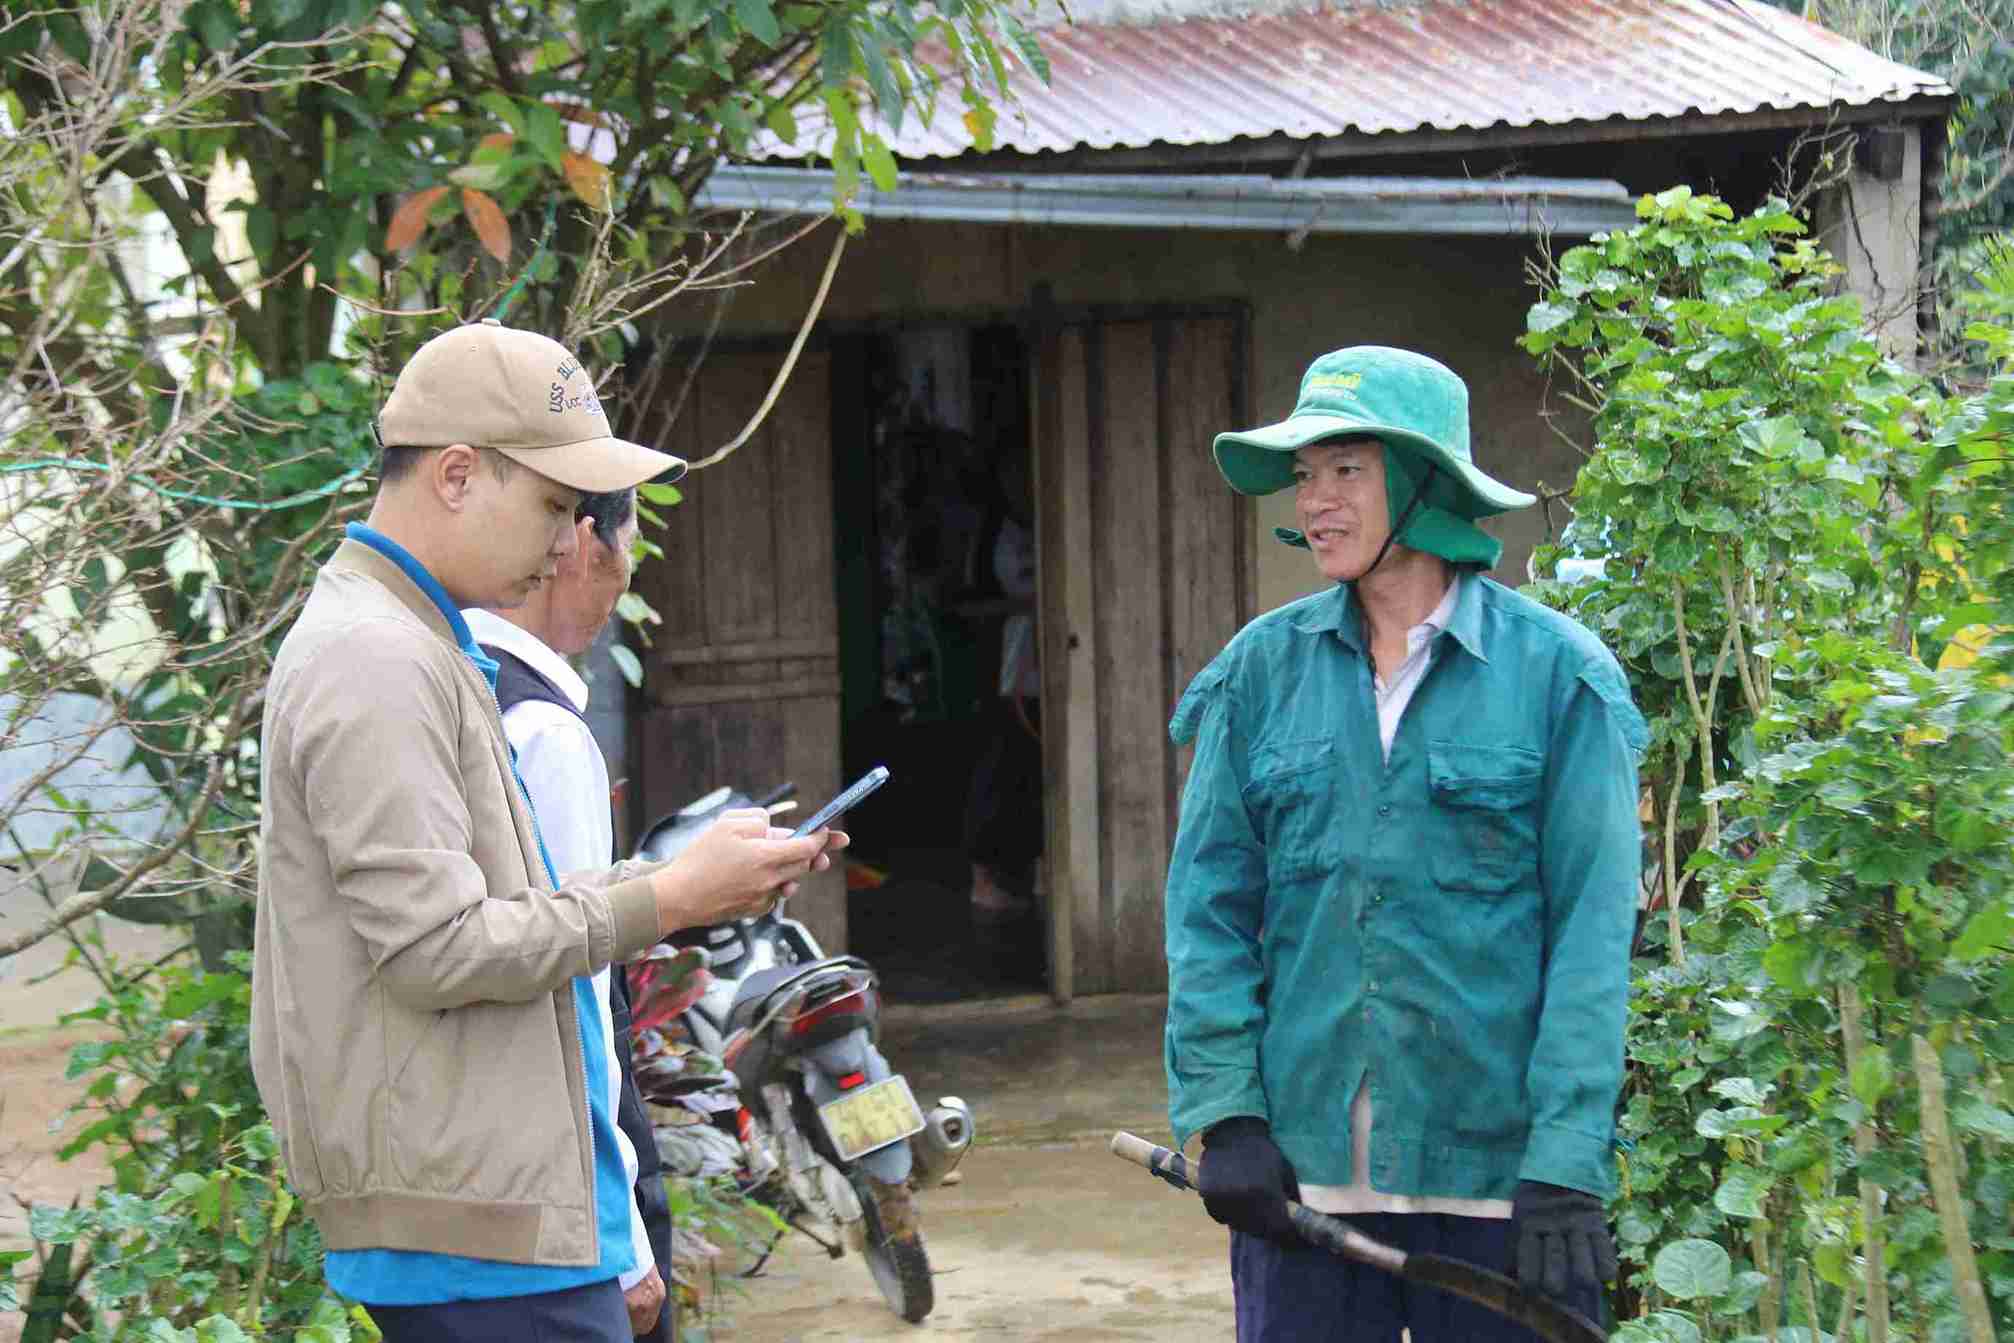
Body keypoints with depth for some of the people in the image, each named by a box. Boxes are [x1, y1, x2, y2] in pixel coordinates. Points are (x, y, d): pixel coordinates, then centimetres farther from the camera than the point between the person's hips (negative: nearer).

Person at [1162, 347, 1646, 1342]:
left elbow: (1593, 931, -5)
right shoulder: (1262, 667, 6)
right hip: (1302, 1163, 2)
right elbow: (1210, 905, 5)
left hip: (1497, 1170, -2)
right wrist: (1225, 1114, -5)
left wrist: (1566, 1166, -12)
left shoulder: (1555, 672, -2)